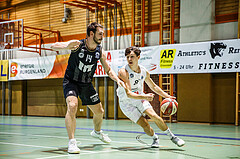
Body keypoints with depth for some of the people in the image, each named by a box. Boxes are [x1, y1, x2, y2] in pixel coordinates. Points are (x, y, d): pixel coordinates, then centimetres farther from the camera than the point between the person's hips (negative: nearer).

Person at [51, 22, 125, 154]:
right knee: (72, 105, -31)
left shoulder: (100, 52, -8)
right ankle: (72, 142, -24)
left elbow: (108, 70, 3)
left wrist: (117, 79, -16)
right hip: (71, 82, -5)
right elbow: (53, 46, -19)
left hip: (87, 84, 5)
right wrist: (66, 47, -40)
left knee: (99, 111, 12)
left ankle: (97, 132, 46)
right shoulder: (77, 44, -20)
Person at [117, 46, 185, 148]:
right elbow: (128, 94, -32)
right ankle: (155, 139, 15)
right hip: (126, 102, -4)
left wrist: (167, 96, 4)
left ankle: (172, 137, 2)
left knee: (154, 116, -16)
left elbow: (153, 87, 11)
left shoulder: (144, 71, -6)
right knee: (144, 124, -15)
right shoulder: (123, 72, -24)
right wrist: (144, 97, -46)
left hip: (140, 98, 4)